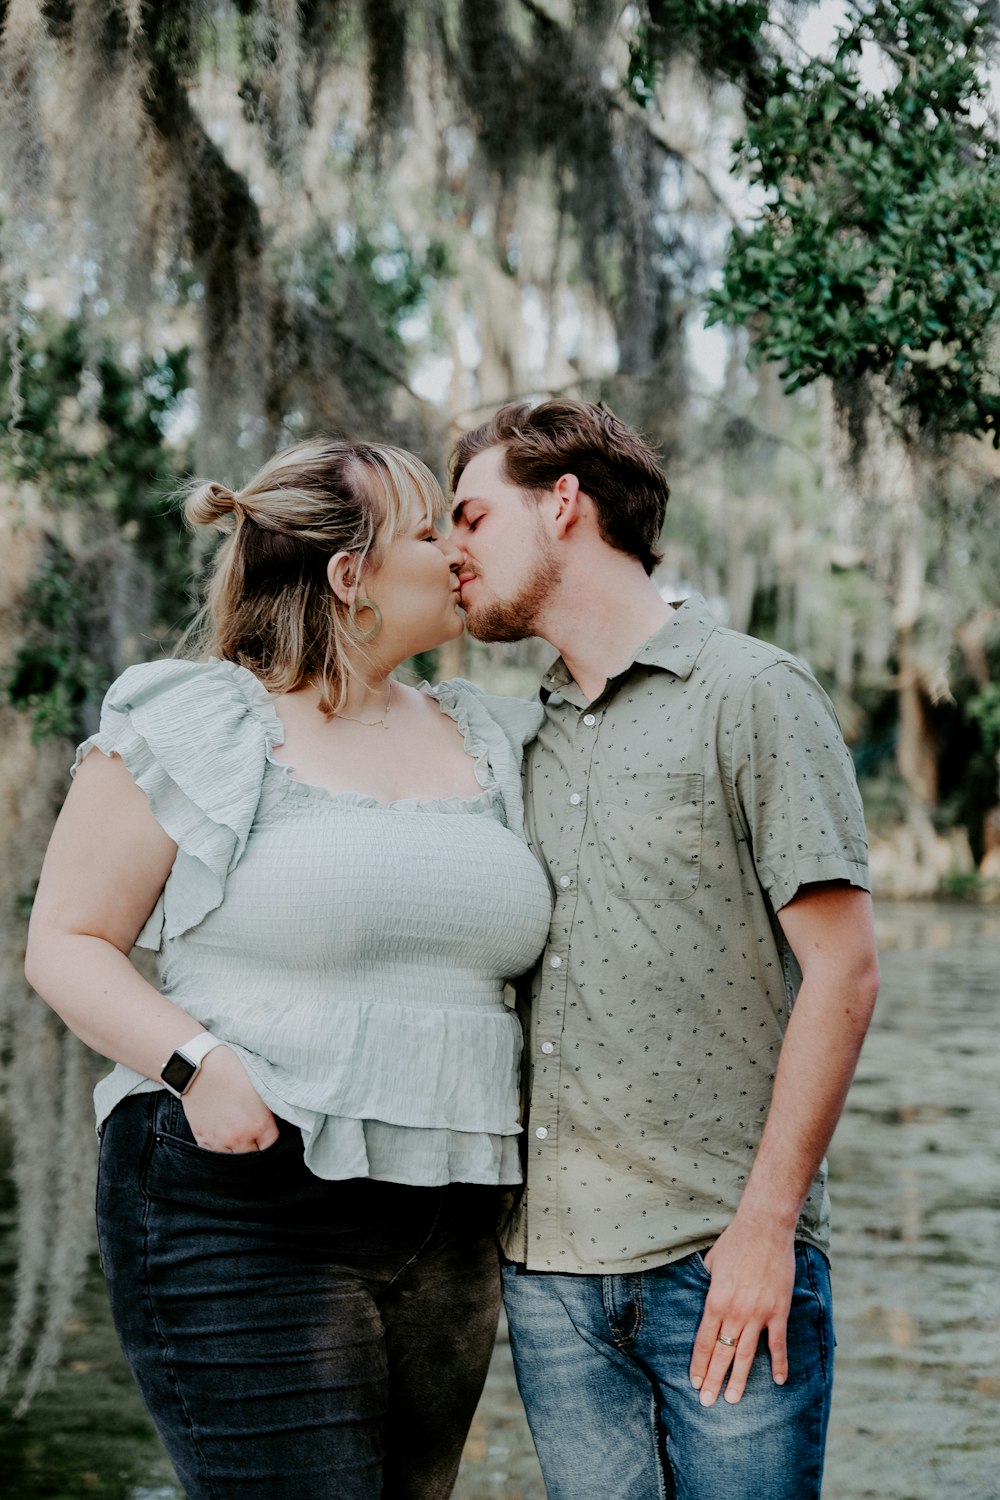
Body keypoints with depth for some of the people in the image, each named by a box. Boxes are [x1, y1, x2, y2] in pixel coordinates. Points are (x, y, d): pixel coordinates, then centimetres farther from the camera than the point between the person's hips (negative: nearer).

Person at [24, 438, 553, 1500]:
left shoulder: (488, 746, 14)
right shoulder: (191, 729, -3)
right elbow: (67, 944, -3)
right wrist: (194, 1063, -19)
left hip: (446, 1237, 6)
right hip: (240, 1220, -6)